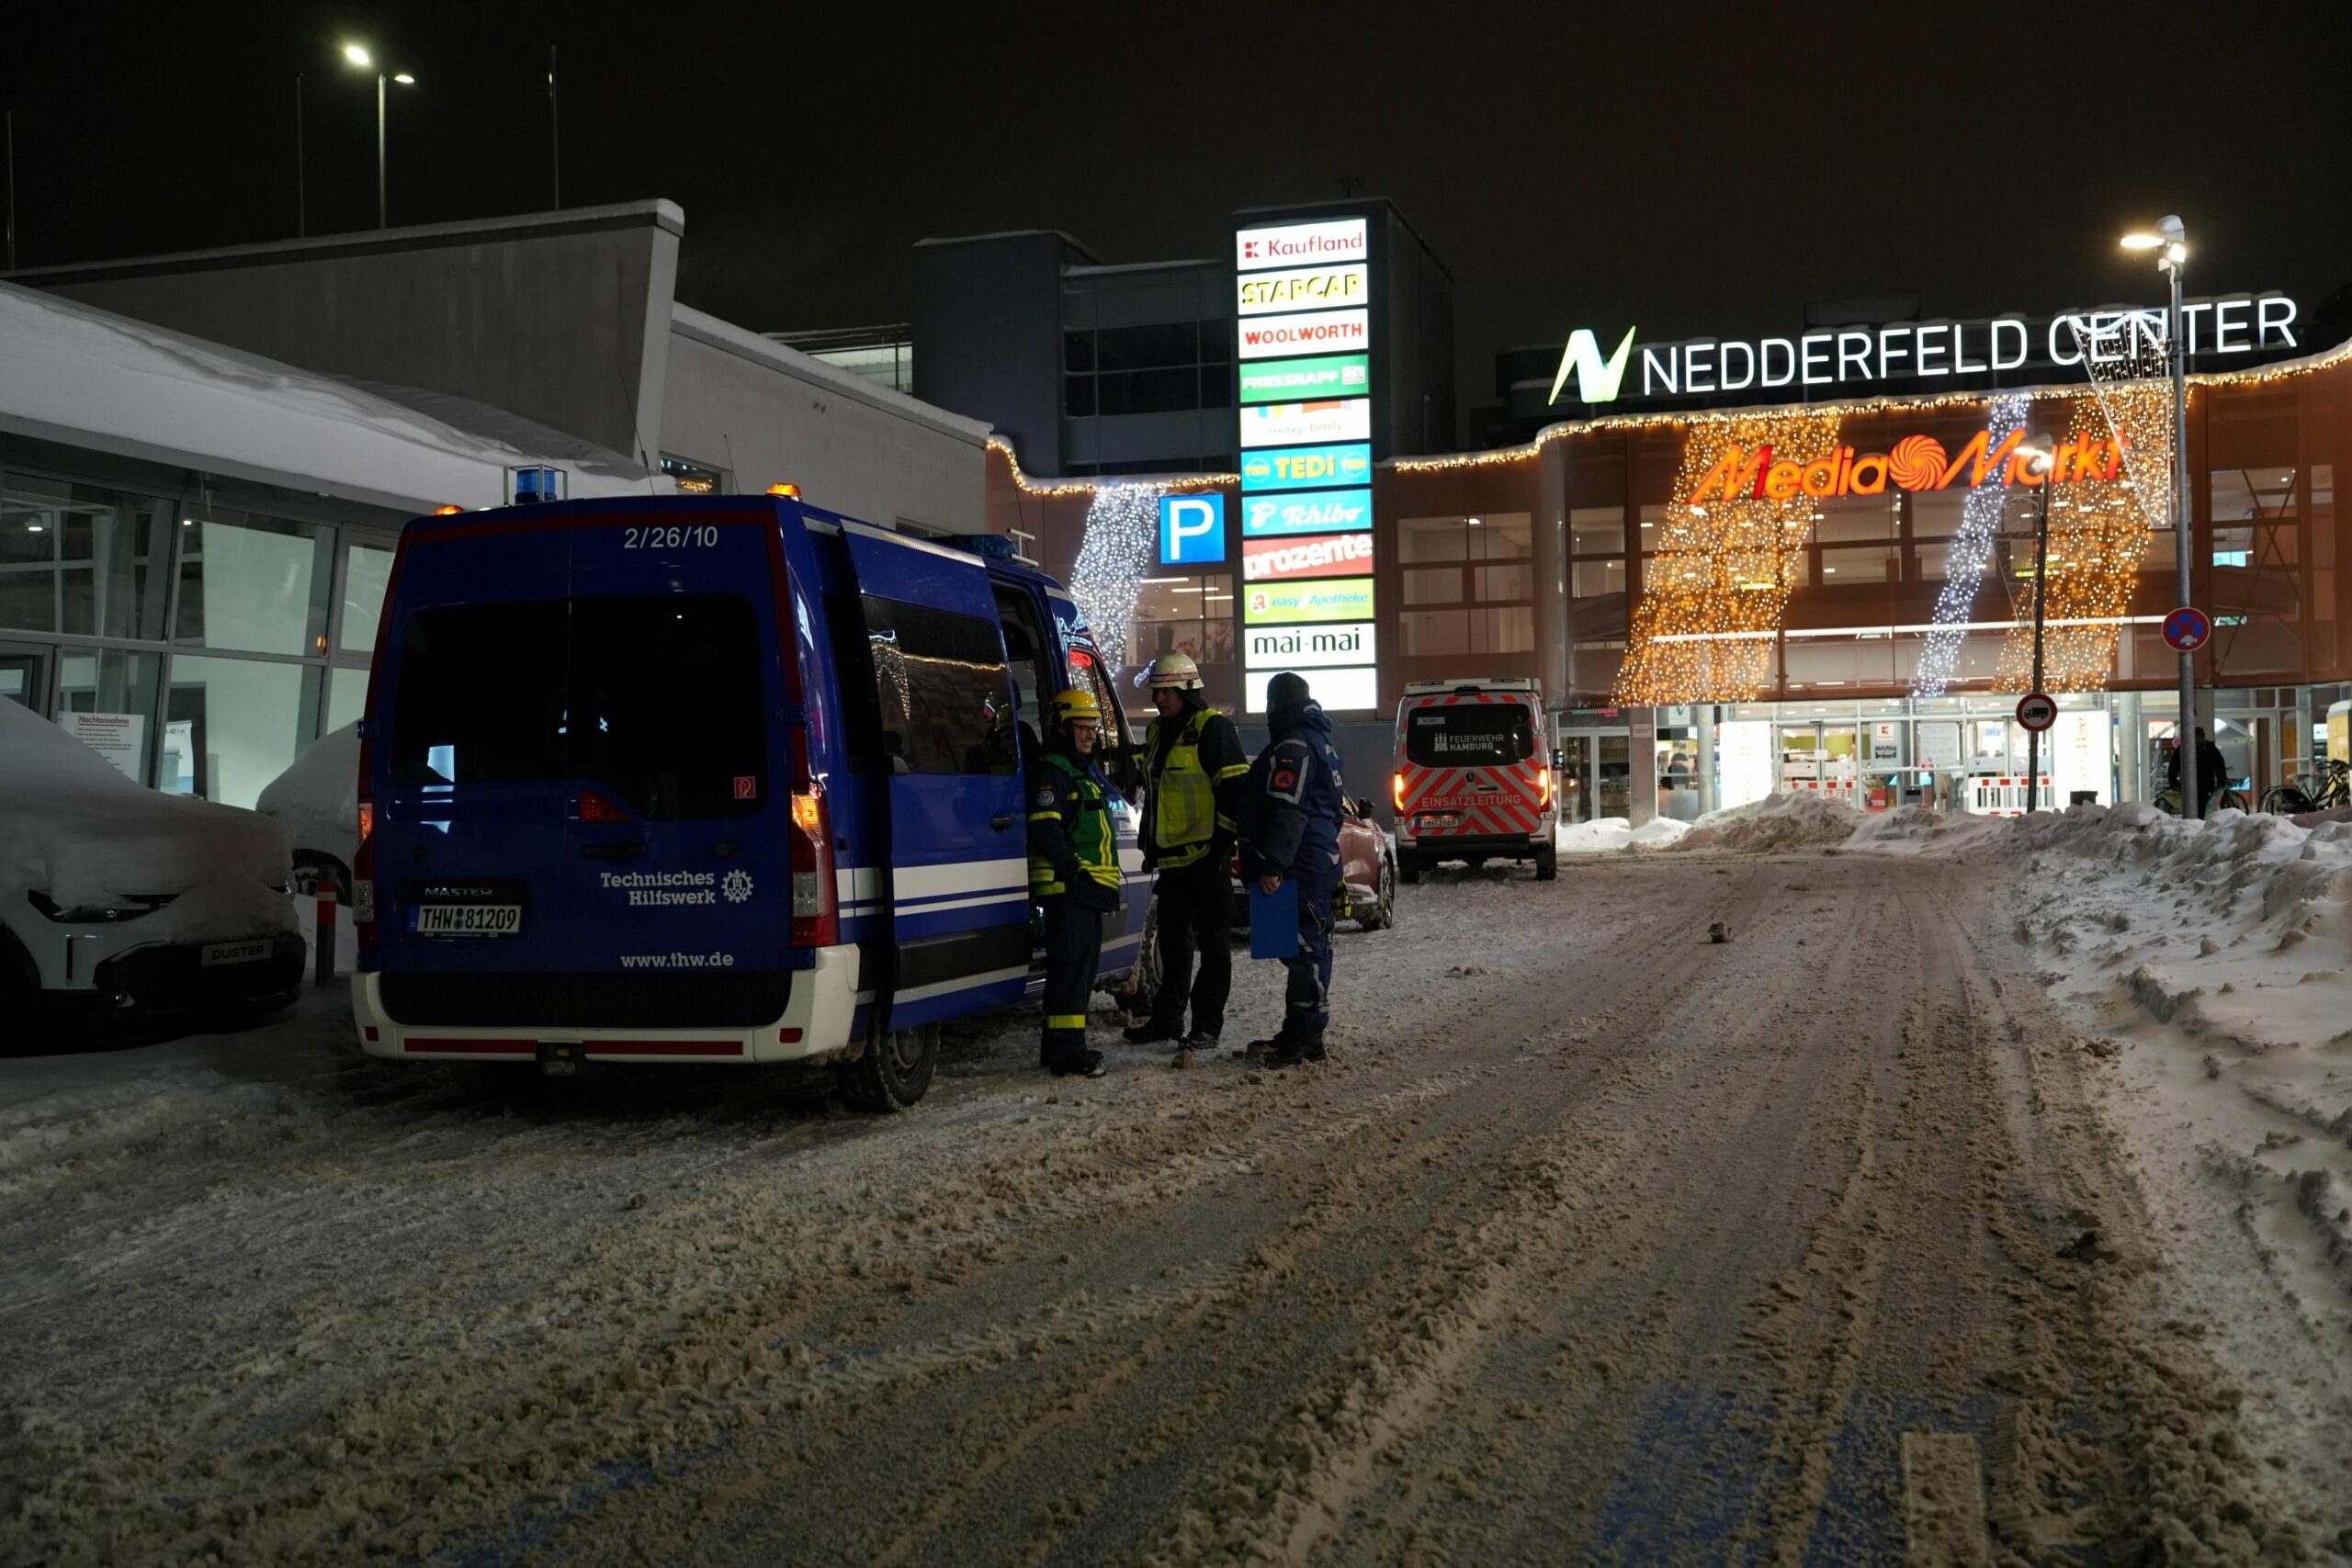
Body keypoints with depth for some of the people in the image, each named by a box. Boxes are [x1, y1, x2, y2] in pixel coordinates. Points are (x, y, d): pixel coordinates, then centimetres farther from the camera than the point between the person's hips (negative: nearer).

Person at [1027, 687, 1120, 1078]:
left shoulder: (1086, 772, 24)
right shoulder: (1051, 771, -9)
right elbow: (1045, 830, -20)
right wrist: (1073, 869, -22)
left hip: (1089, 887, 10)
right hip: (1066, 886, -10)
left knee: (1083, 964, 14)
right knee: (1071, 964, -14)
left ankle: (1058, 1045, 21)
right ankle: (1066, 1051, -16)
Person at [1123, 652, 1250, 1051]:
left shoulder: (1213, 728, -9)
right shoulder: (1157, 732, 17)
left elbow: (1234, 790, -14)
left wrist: (1222, 843, -17)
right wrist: (1150, 844, 22)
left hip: (1205, 855, -8)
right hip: (1171, 857, 8)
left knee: (1213, 942, 0)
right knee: (1172, 940, 14)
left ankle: (1207, 1025, 3)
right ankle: (1167, 1018, 22)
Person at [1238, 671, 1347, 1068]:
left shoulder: (1293, 747, -14)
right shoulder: (1318, 742, 21)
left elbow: (1287, 812, -23)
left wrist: (1272, 864, -25)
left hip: (1301, 868, -11)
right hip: (1320, 860, 11)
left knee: (1305, 949, -10)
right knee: (1305, 948, 14)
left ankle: (1306, 1037, -10)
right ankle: (1298, 1032, 21)